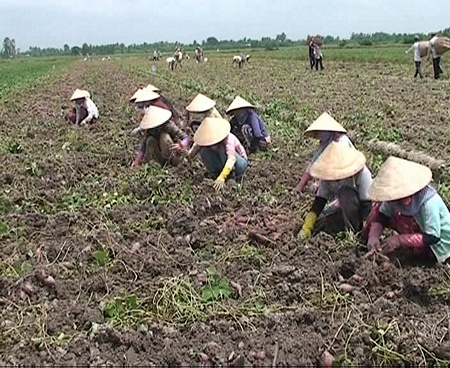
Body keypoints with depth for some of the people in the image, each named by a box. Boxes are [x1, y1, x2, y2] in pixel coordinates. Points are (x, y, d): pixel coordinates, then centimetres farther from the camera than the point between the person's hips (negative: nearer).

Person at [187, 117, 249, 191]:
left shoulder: (228, 138, -34)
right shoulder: (204, 140, -18)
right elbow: (191, 154, -20)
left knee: (222, 149, -35)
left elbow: (231, 158, -47)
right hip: (223, 165, 5)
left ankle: (231, 176, -19)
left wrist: (222, 177, -58)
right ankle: (216, 175, -10)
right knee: (204, 151, -22)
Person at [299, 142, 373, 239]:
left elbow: (367, 205, -26)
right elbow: (319, 201, -13)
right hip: (344, 210, 4)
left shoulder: (363, 174, -28)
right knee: (318, 226, -15)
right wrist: (307, 227, -21)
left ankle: (353, 230, -20)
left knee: (346, 193, -33)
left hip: (362, 210, -4)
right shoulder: (328, 176, -15)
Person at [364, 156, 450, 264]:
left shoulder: (429, 203, -36)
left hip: (437, 247, -7)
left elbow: (433, 237, -33)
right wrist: (374, 235, -28)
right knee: (382, 206, -4)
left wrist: (399, 240, -36)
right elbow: (382, 216, -9)